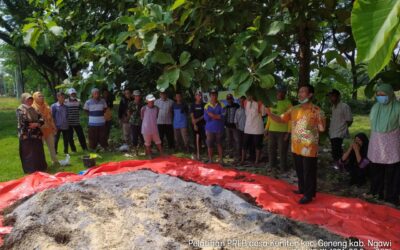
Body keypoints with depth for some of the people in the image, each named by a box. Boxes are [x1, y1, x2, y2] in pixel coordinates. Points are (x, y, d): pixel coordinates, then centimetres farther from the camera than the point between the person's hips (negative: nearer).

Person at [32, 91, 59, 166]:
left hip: (48, 130, 6)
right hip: (40, 130, -5)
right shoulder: (33, 108, -8)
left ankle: (55, 161, 19)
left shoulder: (46, 106, 11)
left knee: (52, 146, 11)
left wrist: (54, 128, 14)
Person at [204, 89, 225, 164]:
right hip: (210, 129, 1)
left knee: (219, 144, 8)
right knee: (210, 145, 4)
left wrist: (212, 115, -12)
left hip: (219, 129, 0)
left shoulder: (221, 105, 1)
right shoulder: (207, 106, 2)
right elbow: (206, 118, -6)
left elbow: (223, 116, -11)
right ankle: (210, 160, 17)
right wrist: (217, 116, -10)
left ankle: (220, 159, 18)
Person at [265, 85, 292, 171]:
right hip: (272, 130, 6)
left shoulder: (287, 103, -6)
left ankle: (283, 169, 14)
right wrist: (266, 128, 14)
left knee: (282, 151, 1)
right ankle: (272, 167, 27)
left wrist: (288, 132, -15)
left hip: (283, 131, -6)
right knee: (271, 150, 12)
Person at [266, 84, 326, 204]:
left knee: (309, 173, 4)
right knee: (299, 171, 20)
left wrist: (320, 122, -32)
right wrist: (269, 113, -9)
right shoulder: (294, 109, 6)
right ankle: (302, 189, 37)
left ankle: (309, 194, 17)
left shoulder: (316, 110, -11)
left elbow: (322, 129, -11)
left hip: (309, 149, -6)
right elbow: (280, 119, 7)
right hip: (296, 147, 6)